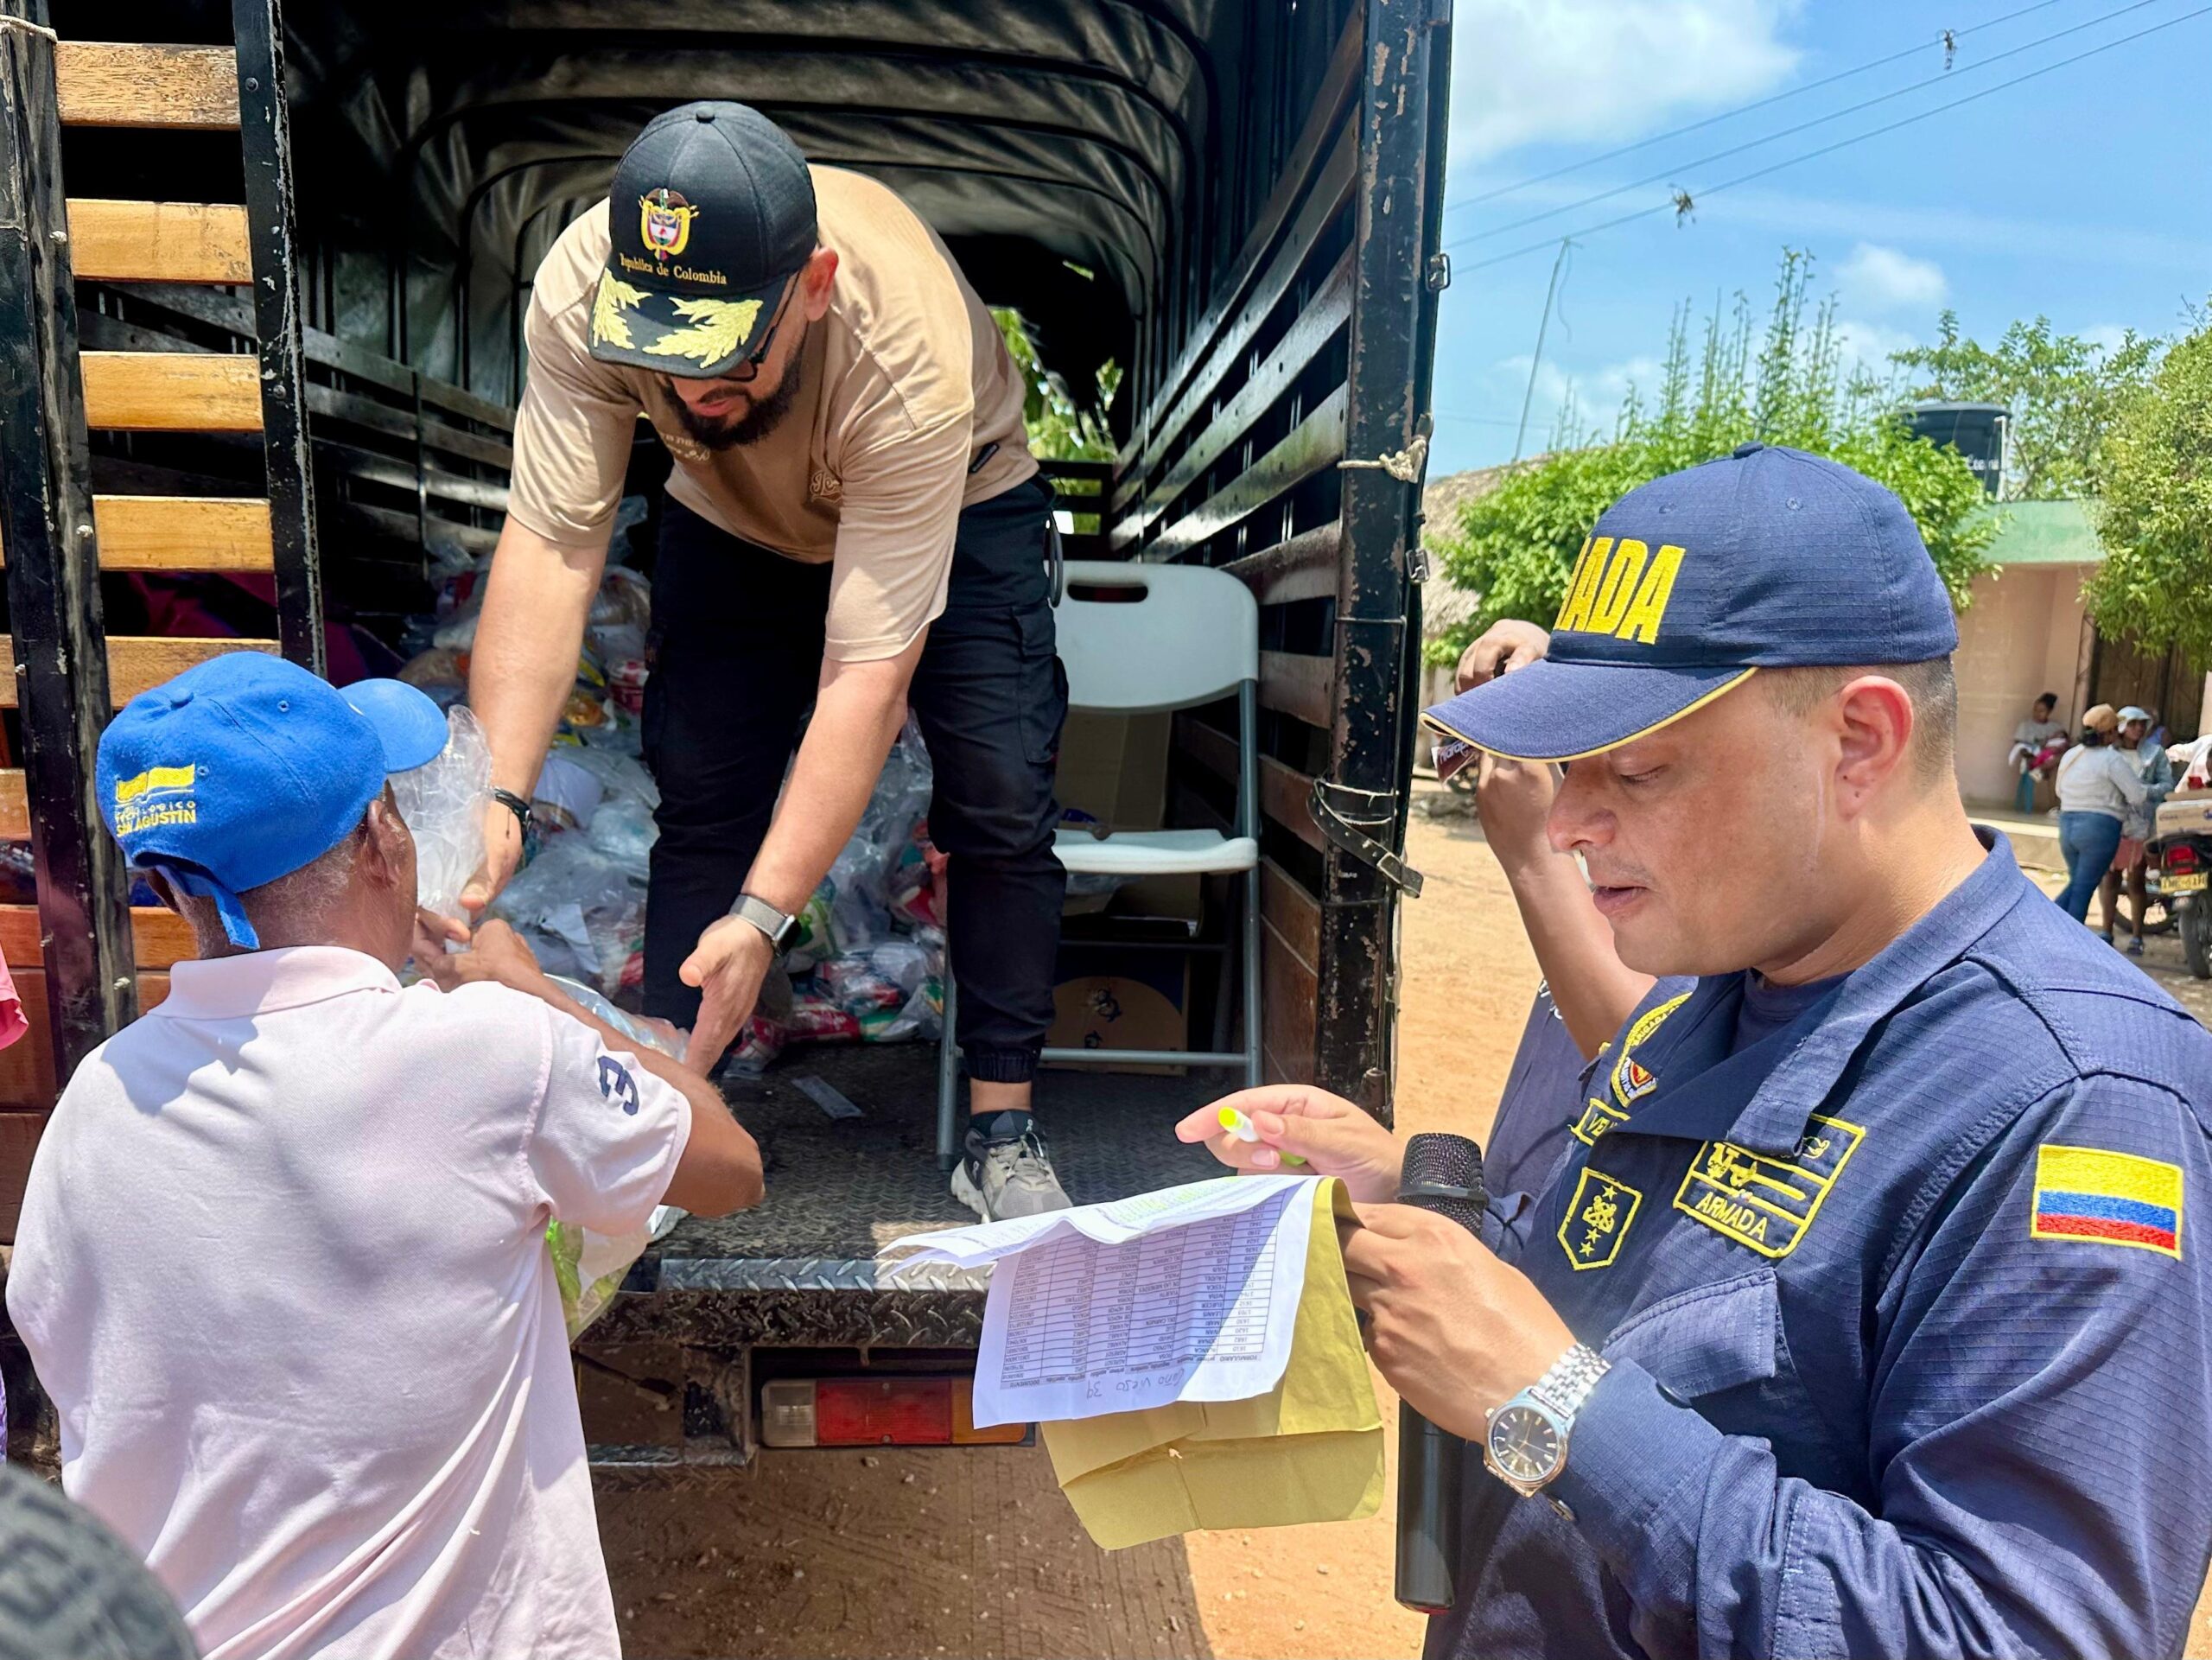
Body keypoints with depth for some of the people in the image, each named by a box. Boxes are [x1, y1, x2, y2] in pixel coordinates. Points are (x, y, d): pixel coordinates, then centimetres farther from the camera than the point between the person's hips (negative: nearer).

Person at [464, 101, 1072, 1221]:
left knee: (1001, 802, -14)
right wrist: (497, 795, -44)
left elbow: (868, 673, -42)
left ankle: (1002, 1133, 0)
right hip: (732, 519, 3)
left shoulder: (910, 355, -41)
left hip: (956, 507, -2)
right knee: (698, 797, -7)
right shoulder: (582, 287, -32)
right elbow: (550, 550, -33)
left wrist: (763, 917, -46)